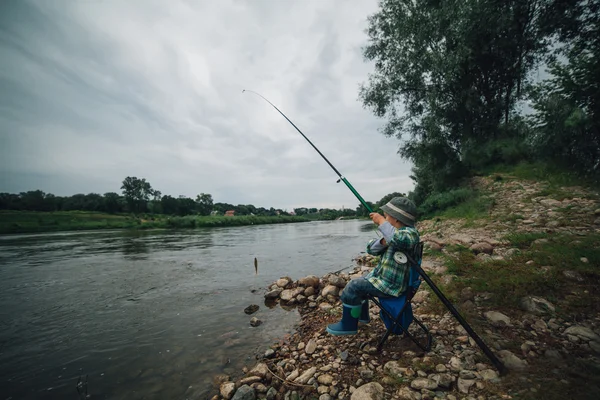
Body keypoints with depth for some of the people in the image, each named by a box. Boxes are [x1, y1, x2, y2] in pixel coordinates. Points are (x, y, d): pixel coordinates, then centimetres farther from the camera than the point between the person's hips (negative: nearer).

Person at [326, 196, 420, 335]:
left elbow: (398, 239, -46)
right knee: (359, 282, 22)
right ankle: (362, 315, 40)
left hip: (391, 284, -10)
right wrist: (383, 242, -18)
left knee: (353, 286, -12)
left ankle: (348, 325, 4)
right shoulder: (394, 234, 8)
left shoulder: (410, 233, -20)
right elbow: (371, 249, 2)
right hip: (381, 276, 10)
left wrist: (381, 221, -34)